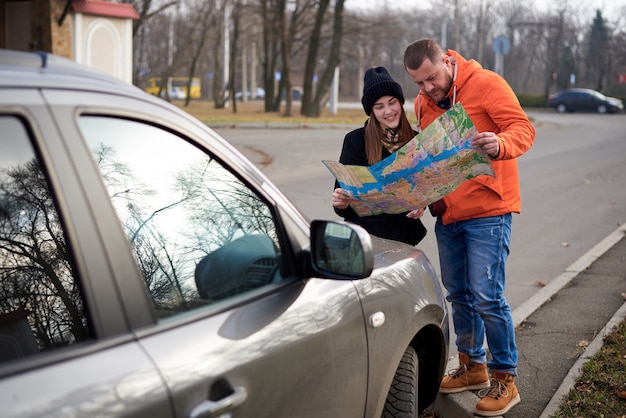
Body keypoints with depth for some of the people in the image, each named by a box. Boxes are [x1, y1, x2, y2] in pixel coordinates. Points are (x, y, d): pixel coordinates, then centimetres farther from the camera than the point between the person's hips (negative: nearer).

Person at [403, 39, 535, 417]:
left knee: (487, 296, -9)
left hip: (487, 210, -7)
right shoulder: (423, 102, 10)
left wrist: (499, 144, -36)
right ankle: (472, 367, 30)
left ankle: (505, 380, 4)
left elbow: (524, 129, -15)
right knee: (458, 294, 14)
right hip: (446, 214, 7)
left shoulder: (487, 84, -10)